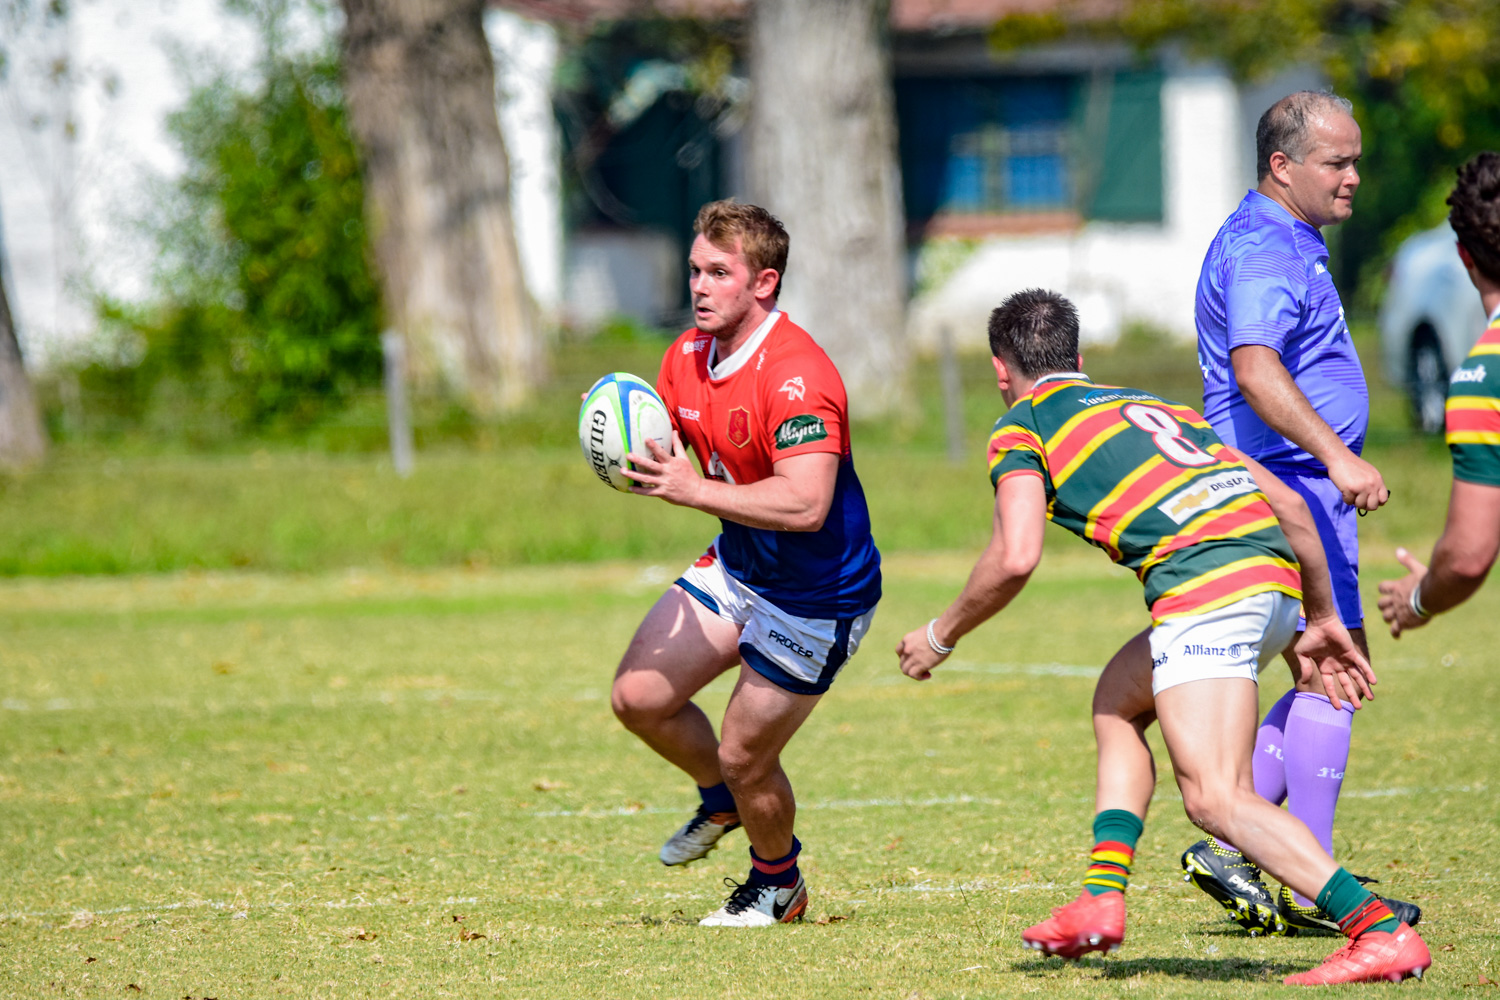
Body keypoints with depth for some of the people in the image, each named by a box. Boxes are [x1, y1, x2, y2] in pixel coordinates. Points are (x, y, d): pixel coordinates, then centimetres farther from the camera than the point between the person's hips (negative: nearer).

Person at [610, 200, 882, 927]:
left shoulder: (796, 375, -29)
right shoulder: (688, 356, -2)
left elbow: (805, 504, -37)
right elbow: (669, 449, 11)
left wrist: (694, 490, -40)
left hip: (817, 594, -8)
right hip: (736, 566, 8)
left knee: (744, 756, -2)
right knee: (638, 696, 3)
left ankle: (777, 884, 28)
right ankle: (722, 801, 32)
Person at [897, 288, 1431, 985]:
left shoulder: (1022, 426, 12)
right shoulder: (1152, 404, 32)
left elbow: (1015, 559, -4)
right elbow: (1289, 505, 28)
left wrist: (941, 634, 12)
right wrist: (1323, 620, 35)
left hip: (1205, 583, -8)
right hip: (1275, 575, 8)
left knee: (1216, 799, -14)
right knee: (1116, 705, 27)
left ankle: (1382, 933, -25)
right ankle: (1102, 900, 19)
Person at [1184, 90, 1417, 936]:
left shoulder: (1283, 245, 19)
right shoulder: (1265, 250, -16)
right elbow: (1255, 369, -33)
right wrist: (1337, 457, -42)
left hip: (1291, 487, 11)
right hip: (1289, 485, -11)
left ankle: (1228, 842, 8)